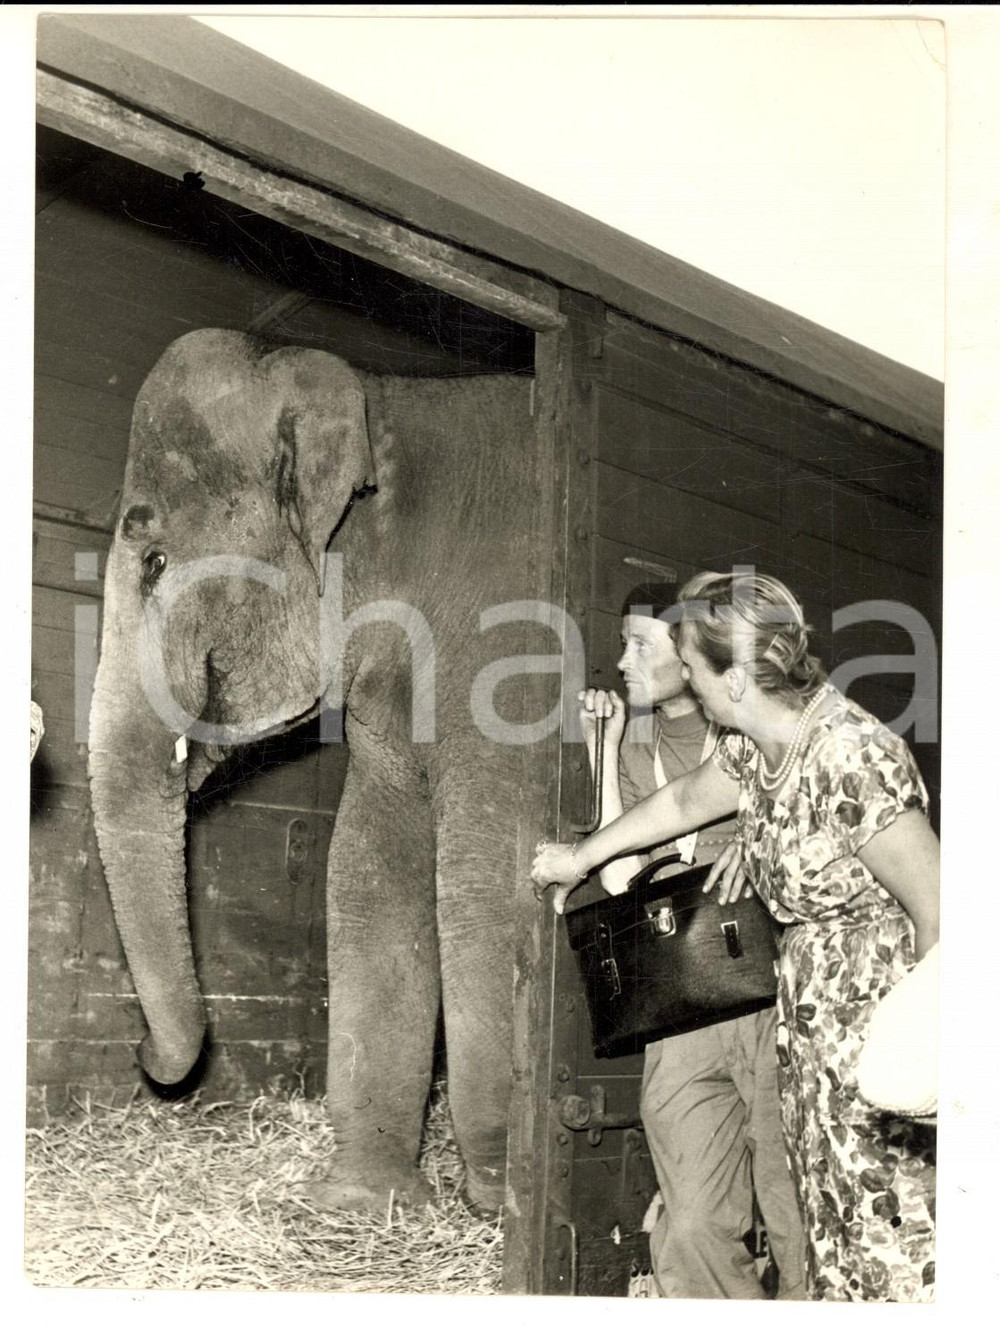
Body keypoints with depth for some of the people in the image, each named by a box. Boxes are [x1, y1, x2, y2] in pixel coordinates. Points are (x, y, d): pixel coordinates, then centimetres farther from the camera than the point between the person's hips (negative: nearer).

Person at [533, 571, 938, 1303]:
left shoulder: (856, 762, -24)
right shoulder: (752, 751, 2)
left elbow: (938, 914, -21)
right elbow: (682, 802, 23)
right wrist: (581, 857, 36)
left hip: (882, 1020, -8)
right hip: (809, 1020, 8)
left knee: (892, 1226, -4)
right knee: (832, 1224, 12)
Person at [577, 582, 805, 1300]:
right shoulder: (631, 749, 12)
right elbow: (619, 878, -1)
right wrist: (605, 750, -1)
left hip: (776, 1004, -2)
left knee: (802, 1226, 0)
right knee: (694, 1236, -2)